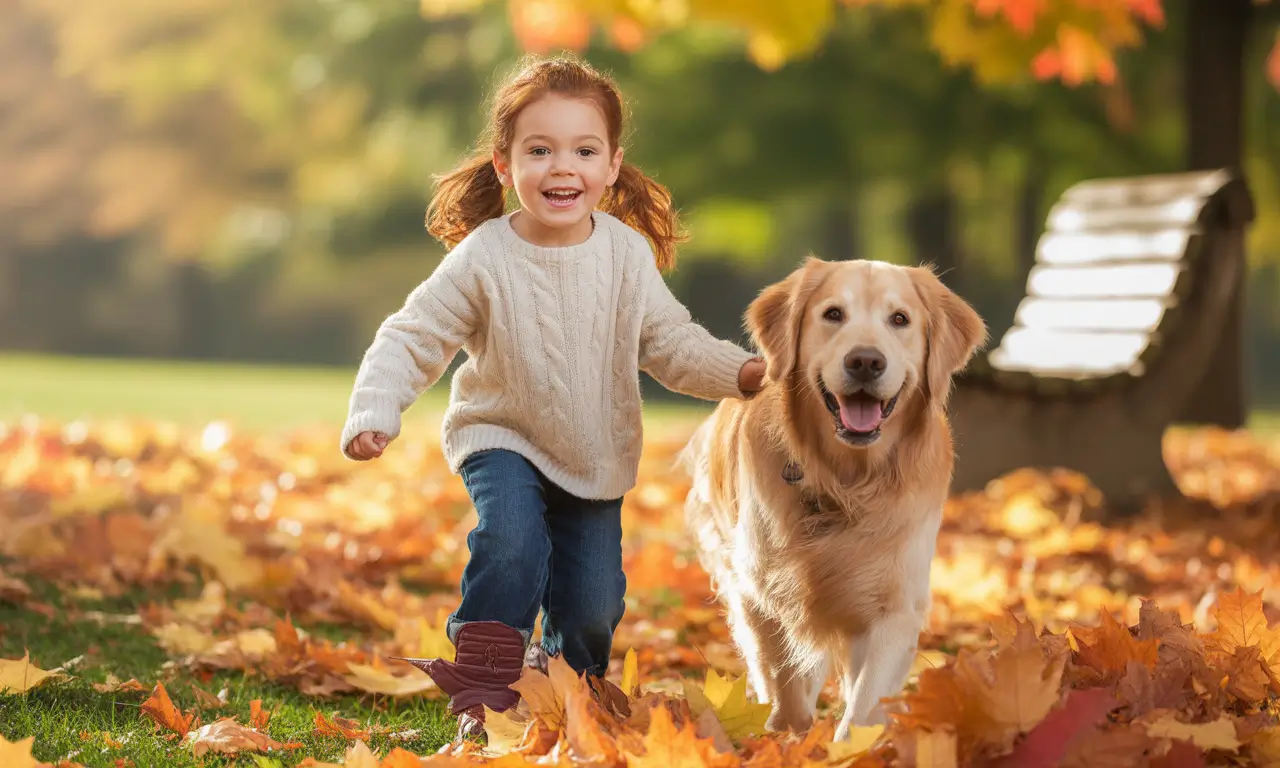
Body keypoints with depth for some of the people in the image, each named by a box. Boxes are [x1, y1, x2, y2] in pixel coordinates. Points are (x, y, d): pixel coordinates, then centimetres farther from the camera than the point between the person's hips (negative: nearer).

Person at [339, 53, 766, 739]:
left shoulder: (627, 252, -11)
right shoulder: (482, 260, -19)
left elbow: (670, 342, -3)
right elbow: (411, 338, -14)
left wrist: (741, 372, -19)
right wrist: (373, 413, -28)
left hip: (596, 455, 3)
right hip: (502, 437, -3)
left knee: (593, 607, 4)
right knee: (511, 541, -31)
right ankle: (482, 689, -18)